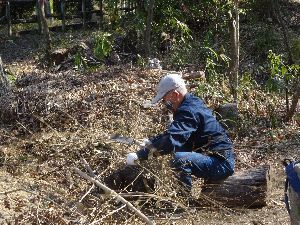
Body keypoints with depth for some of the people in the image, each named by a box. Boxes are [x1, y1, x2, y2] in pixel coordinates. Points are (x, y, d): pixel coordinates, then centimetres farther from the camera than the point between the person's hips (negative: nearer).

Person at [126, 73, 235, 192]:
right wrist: (149, 142, 12)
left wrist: (139, 156, -28)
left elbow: (170, 141, -32)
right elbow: (172, 134, 24)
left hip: (221, 164, -11)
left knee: (178, 160, -31)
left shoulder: (189, 111, -20)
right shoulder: (193, 104, 13)